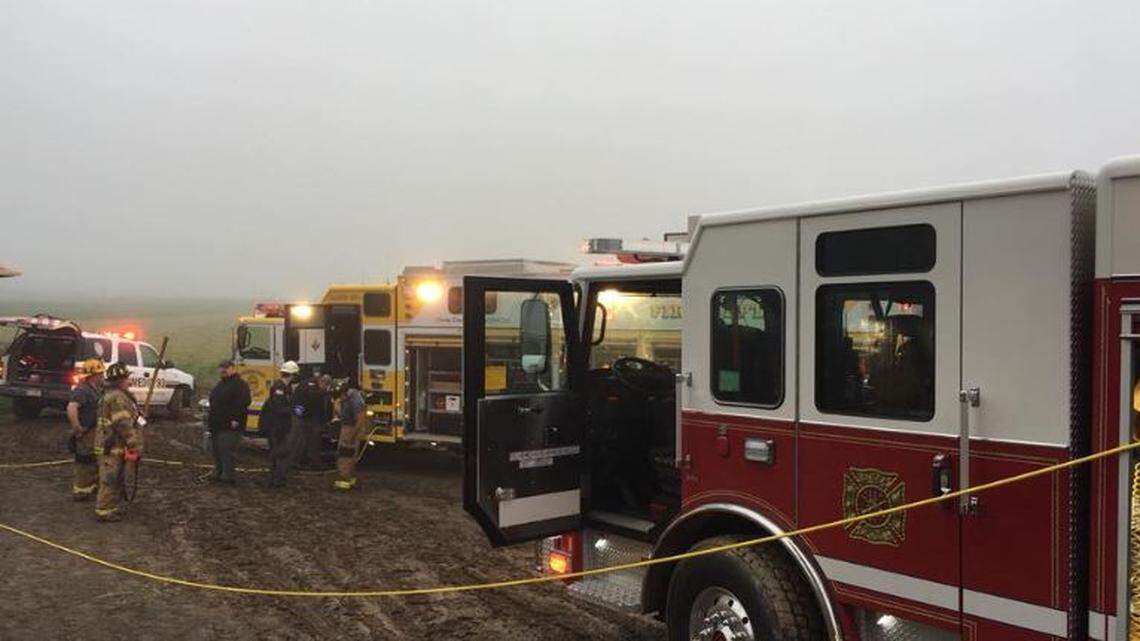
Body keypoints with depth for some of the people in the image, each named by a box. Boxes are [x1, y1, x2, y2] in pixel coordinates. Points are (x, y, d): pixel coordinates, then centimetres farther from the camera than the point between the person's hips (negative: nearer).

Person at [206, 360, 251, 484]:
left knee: (226, 452, -9)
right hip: (216, 425, 10)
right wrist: (210, 420, 21)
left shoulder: (241, 385, -11)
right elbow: (213, 403, 26)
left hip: (229, 426, -10)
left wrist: (236, 420, -24)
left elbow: (243, 404, -20)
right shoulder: (221, 384, 19)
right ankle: (217, 474, 24)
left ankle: (227, 476, -4)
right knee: (215, 450, 14)